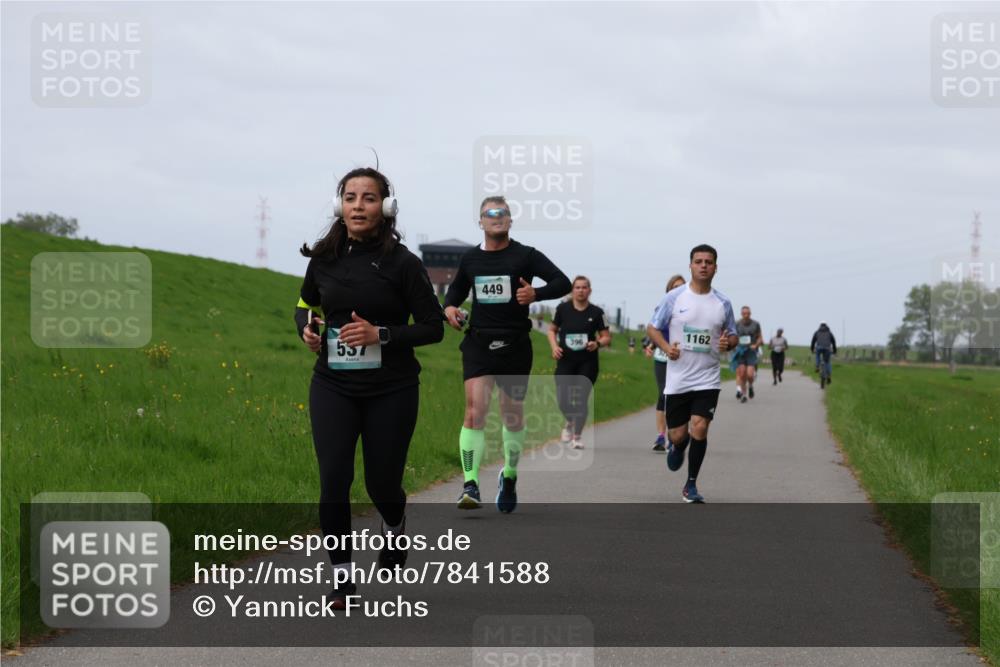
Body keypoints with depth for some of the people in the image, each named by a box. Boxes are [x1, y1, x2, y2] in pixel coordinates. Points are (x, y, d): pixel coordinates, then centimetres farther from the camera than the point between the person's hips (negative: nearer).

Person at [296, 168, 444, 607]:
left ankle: (394, 528, 44)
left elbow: (433, 327, -7)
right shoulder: (324, 258, 0)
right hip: (333, 387, 2)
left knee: (382, 483, 8)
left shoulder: (402, 263, -10)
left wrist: (381, 334, -20)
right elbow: (305, 303, 20)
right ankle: (341, 577, 4)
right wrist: (306, 329, -3)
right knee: (333, 482, -9)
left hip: (391, 390, -2)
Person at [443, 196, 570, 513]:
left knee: (513, 416, 11)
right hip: (478, 343, 1)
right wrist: (449, 307, 6)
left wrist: (536, 293, -24)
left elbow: (563, 282, -6)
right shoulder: (470, 259, 10)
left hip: (515, 345, -1)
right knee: (475, 410, -16)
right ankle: (470, 485, -22)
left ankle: (509, 477, 35)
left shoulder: (525, 256, 0)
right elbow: (457, 288, 28)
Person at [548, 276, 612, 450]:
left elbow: (606, 337, 3)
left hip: (587, 363, -1)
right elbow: (552, 330, 12)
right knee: (563, 401, -7)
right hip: (565, 361, 1)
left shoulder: (596, 313, -1)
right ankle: (570, 422, 28)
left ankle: (577, 436, 13)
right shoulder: (563, 309, 1)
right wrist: (554, 346, -5)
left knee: (581, 400, -5)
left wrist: (598, 343, -18)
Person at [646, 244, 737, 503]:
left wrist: (728, 343, -10)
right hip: (678, 378, -1)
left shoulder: (722, 303, 5)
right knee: (677, 434, 2)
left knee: (699, 427, -14)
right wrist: (666, 347, -15)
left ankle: (691, 485, 1)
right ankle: (677, 447, 43)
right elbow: (653, 328, 4)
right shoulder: (674, 297, -2)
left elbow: (732, 336, 15)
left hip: (708, 379, 1)